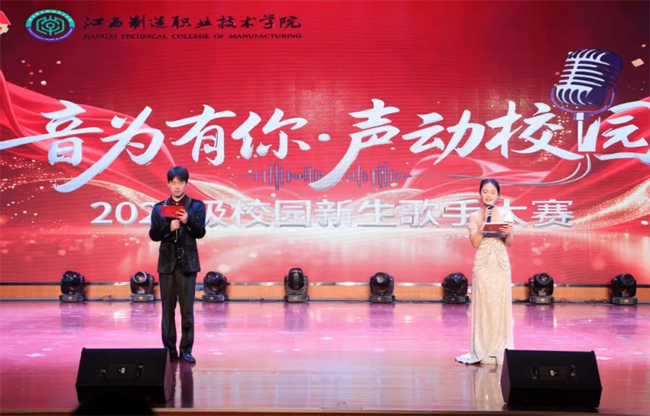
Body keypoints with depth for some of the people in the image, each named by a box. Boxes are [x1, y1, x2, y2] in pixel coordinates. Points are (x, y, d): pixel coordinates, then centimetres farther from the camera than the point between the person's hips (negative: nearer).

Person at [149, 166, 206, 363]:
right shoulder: (159, 208, 8)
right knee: (168, 308, 5)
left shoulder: (197, 206, 3)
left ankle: (186, 350, 4)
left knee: (187, 309, -1)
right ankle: (169, 349, 11)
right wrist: (169, 227, -17)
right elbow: (153, 235, 1)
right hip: (167, 262, 2)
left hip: (187, 262, -2)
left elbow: (200, 233, -5)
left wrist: (188, 221, -22)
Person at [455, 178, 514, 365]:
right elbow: (475, 242, -8)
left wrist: (508, 232, -20)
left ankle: (501, 350, 8)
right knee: (483, 306, 1)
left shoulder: (505, 214, 3)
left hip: (501, 264, 1)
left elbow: (509, 243, 1)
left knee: (501, 306, 1)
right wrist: (484, 222, -14)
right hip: (482, 265, -1)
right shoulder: (475, 216, 2)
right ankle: (482, 350, 7)